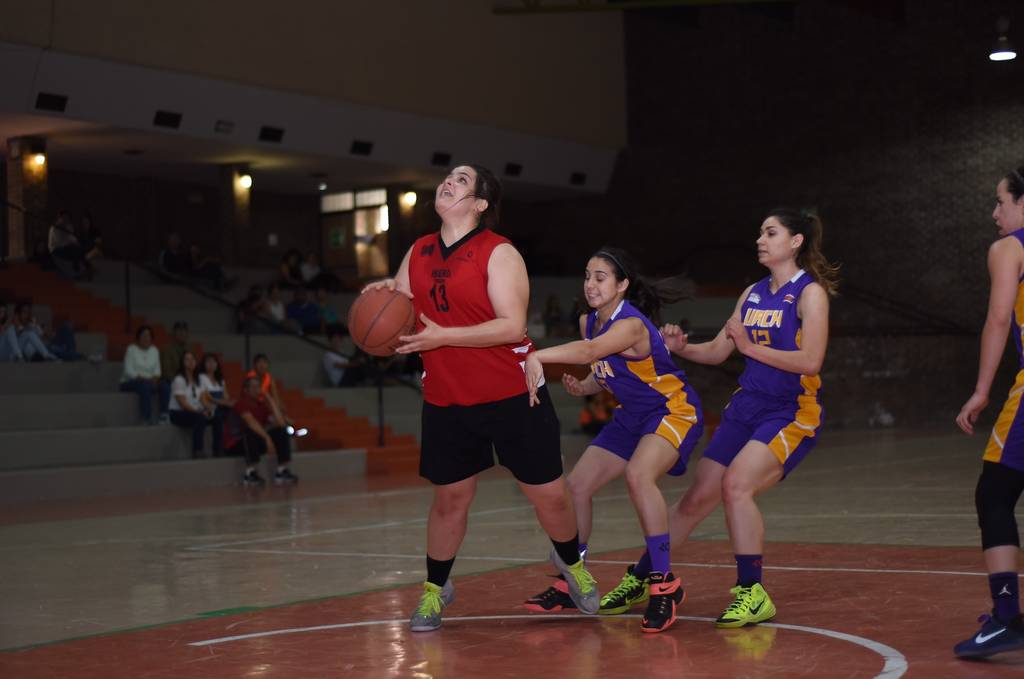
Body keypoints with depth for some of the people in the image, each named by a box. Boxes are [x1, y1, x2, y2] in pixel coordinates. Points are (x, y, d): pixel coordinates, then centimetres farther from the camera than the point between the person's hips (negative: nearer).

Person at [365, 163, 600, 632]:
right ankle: (435, 589, 26)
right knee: (449, 497, 9)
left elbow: (512, 326, -20)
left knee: (549, 494, 3)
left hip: (512, 397, -4)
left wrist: (443, 337, -26)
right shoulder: (418, 254, 7)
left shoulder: (499, 253, -11)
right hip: (446, 401, 4)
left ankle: (571, 562, 31)